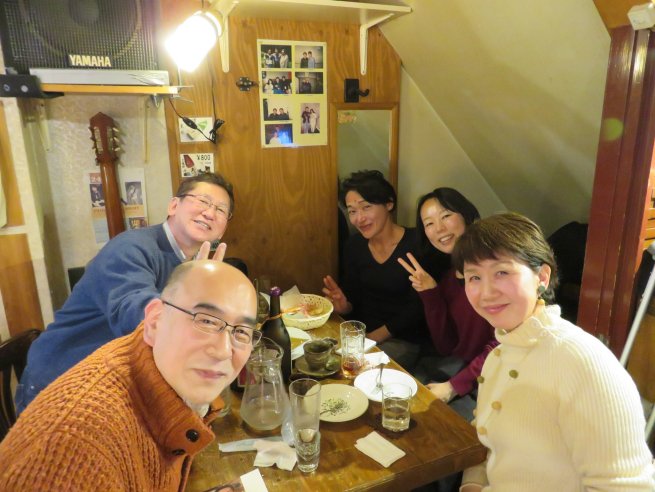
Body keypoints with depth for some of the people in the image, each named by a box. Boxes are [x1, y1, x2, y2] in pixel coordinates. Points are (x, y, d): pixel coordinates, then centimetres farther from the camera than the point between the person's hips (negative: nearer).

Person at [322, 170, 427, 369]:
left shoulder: (415, 244, -15)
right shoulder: (354, 245, 1)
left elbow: (417, 309, -14)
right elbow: (353, 298, 7)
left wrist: (373, 337, -16)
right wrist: (344, 306, -15)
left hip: (402, 341, -5)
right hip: (360, 333, 5)